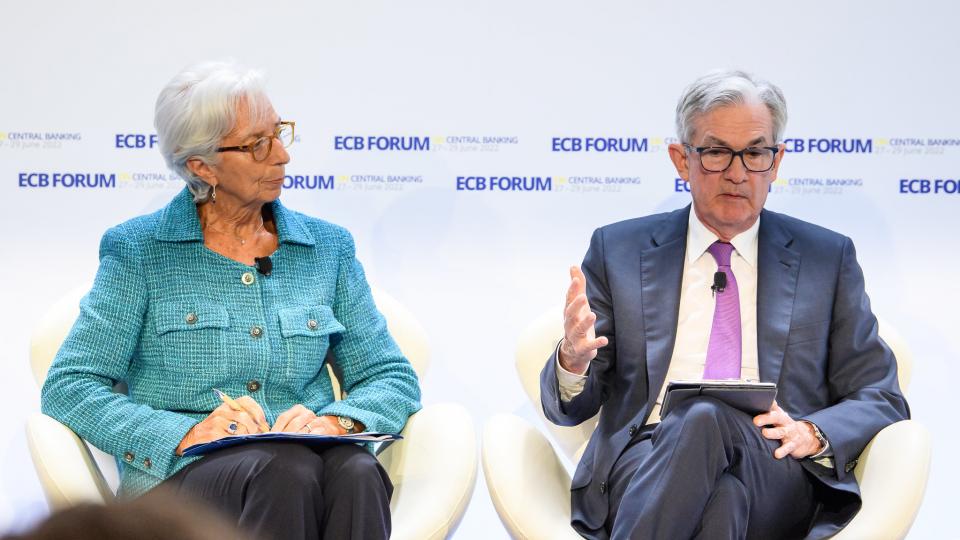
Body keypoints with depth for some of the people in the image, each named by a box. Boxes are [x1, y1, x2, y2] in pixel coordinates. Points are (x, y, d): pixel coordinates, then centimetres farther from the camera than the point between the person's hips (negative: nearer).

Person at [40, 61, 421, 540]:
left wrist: (333, 422, -8)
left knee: (356, 471, -34)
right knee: (288, 469, -37)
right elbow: (68, 388, 0)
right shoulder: (139, 250, 6)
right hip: (181, 476, -3)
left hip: (308, 467, 3)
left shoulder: (327, 247, 16)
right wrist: (186, 434, -16)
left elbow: (393, 378, 15)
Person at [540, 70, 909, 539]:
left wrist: (811, 435, -8)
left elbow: (881, 400, 15)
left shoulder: (828, 258, 17)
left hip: (775, 479, 1)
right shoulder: (617, 251, 16)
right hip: (641, 471, 0)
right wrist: (573, 359, -12)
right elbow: (570, 408, 13)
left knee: (707, 419, -36)